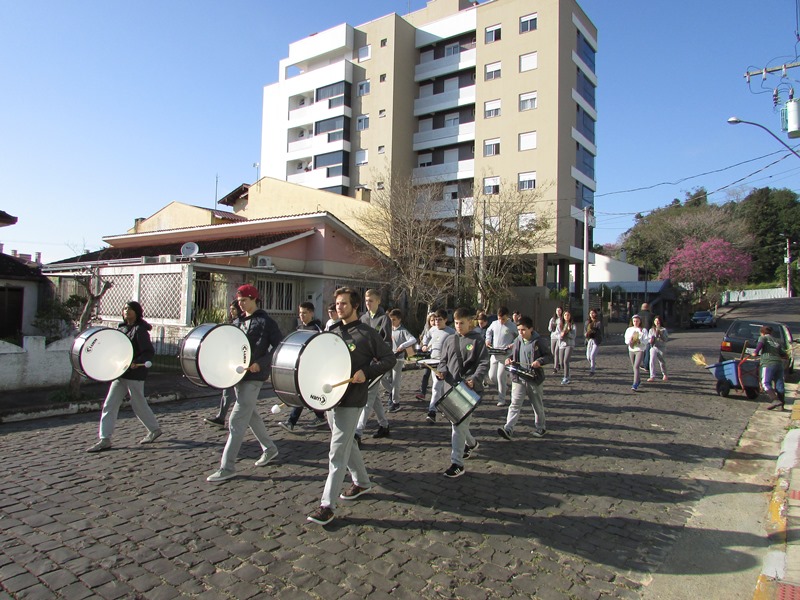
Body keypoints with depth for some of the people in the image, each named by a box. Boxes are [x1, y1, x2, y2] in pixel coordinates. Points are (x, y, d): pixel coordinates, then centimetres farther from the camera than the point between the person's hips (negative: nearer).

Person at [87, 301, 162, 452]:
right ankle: (104, 439, 8)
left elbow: (150, 352, -16)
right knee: (109, 405, 3)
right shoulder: (121, 328, 12)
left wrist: (136, 363, -30)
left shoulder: (140, 330, -11)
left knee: (138, 405, 3)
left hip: (135, 374, -8)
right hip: (120, 373, 8)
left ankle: (155, 430, 22)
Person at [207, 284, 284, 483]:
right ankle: (269, 448, 36)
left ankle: (227, 467, -3)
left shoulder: (265, 322, -9)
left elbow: (279, 346, -13)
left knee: (237, 421, -9)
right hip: (239, 374, 9)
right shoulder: (240, 321, 14)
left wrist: (260, 363, -20)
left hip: (253, 376, -8)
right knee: (250, 415, 18)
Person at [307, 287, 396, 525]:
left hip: (351, 400, -7)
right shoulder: (332, 332, 11)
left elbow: (389, 358, -6)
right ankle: (362, 481, 39)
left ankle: (328, 505, -1)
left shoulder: (367, 333, -8)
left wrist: (366, 373, -19)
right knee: (347, 443, 19)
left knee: (337, 451, -7)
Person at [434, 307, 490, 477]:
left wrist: (474, 379, -22)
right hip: (452, 386, 5)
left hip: (469, 389, -5)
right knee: (459, 422, 16)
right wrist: (441, 371, -5)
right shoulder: (449, 340, 11)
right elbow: (443, 361, 16)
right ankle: (471, 443, 46)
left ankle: (457, 463, -5)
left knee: (459, 424, -11)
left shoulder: (477, 341, -2)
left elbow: (484, 364, -7)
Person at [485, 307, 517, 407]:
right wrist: (488, 340, 8)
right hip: (494, 354, 5)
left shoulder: (512, 326, -6)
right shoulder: (494, 324, 6)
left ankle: (501, 399, 3)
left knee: (500, 376, -10)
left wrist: (512, 345, -16)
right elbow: (488, 331, 25)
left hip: (506, 355, -5)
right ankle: (505, 387, 35)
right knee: (492, 377, 6)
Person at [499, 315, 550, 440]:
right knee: (515, 404, -6)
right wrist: (509, 359, -2)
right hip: (518, 378, 3)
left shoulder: (539, 341, -7)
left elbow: (548, 355, -2)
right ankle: (508, 429, -13)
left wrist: (540, 361, -20)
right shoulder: (517, 341, 6)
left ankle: (540, 427, 32)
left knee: (538, 405, 13)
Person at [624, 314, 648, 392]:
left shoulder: (643, 330, -1)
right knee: (634, 367, 15)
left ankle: (635, 385, -19)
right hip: (631, 350, 4)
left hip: (640, 350, -4)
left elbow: (646, 341, -6)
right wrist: (629, 341, -16)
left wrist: (639, 340, -24)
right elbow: (626, 340, 6)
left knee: (636, 366, -16)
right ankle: (638, 379, 39)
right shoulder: (629, 329, 8)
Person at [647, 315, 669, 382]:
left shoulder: (663, 329, 2)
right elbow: (648, 338, 11)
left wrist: (660, 334, -18)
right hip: (653, 347, 1)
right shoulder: (651, 330, 8)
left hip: (662, 348, -1)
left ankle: (664, 375, 32)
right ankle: (652, 376, -13)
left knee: (662, 362, 7)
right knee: (652, 361, -14)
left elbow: (666, 339, -7)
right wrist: (650, 340, -11)